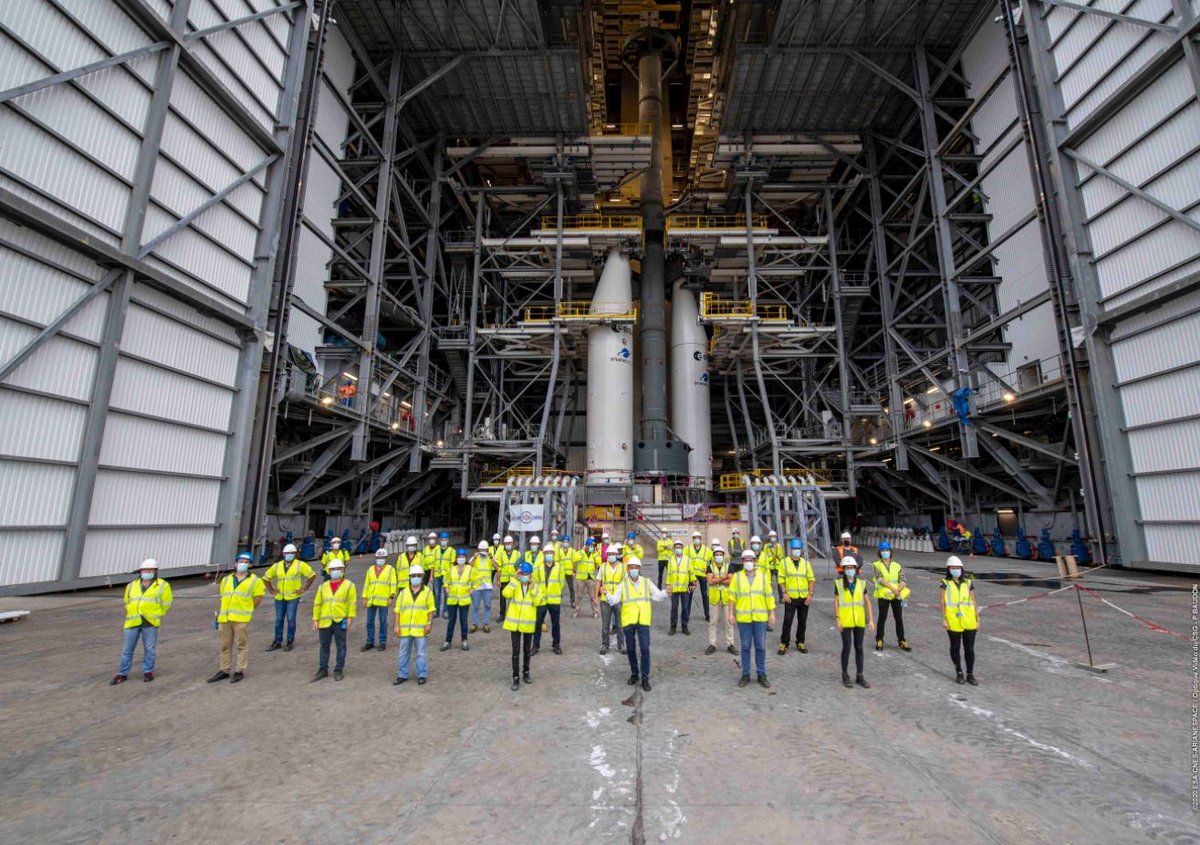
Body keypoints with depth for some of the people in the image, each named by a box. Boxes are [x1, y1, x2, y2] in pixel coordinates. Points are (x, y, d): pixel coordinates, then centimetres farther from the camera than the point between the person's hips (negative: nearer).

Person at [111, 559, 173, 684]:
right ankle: (122, 674, 23)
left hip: (150, 622, -3)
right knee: (127, 649, 10)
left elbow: (166, 603, 5)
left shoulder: (162, 585, 2)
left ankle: (148, 672, 17)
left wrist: (155, 616, 6)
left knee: (149, 649, 4)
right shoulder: (131, 585, 13)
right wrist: (133, 615, 16)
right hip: (132, 622, 3)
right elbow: (127, 602, 24)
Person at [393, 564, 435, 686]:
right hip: (405, 628, 2)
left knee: (422, 653, 4)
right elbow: (398, 610, 6)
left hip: (421, 629, -2)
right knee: (403, 653, 11)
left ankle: (422, 675, 16)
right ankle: (402, 675, 24)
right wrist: (396, 626, 1)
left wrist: (429, 623, -7)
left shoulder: (427, 592, 1)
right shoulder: (403, 592, 6)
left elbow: (431, 610, 1)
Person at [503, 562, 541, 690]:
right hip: (514, 623, -1)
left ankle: (526, 673, 33)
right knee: (516, 651, 0)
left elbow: (537, 602, -16)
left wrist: (533, 587, -24)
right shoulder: (514, 585, -4)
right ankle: (516, 678, 9)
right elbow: (506, 594, -24)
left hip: (528, 623, 1)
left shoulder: (534, 586, -2)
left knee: (527, 650, 15)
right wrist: (515, 579, -26)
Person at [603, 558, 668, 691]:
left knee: (645, 649, -5)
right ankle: (634, 674, 30)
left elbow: (658, 596, 5)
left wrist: (666, 593, -14)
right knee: (630, 649, 11)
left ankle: (645, 678, 7)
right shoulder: (623, 584, 2)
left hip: (643, 621, 0)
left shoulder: (646, 582, 5)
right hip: (628, 621, 0)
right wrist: (607, 594, -25)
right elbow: (614, 600, -6)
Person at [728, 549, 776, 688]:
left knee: (761, 646, 6)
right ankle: (745, 674, 18)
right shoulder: (737, 577, 1)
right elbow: (732, 597, 1)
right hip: (743, 618, 0)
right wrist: (730, 613, -4)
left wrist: (772, 613, 1)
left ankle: (762, 674, 19)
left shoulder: (763, 576, 3)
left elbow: (769, 596, 5)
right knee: (745, 647, 7)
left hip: (760, 618, 1)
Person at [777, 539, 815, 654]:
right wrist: (784, 593, -9)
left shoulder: (806, 562, 7)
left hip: (804, 598, 3)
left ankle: (800, 643, 25)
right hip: (790, 598, -3)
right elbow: (781, 579, 0)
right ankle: (784, 644, 8)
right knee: (787, 621, -2)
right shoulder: (784, 562, 0)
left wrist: (810, 594, -2)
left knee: (802, 621, 11)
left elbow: (811, 579, 8)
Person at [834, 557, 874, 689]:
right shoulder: (839, 583, -3)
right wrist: (837, 619, -8)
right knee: (846, 647, 1)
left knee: (859, 648, 9)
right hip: (845, 621, -3)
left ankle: (859, 676, 21)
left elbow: (867, 602, 7)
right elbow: (836, 602, -2)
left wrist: (871, 619, 2)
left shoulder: (861, 583, 4)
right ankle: (845, 676, 15)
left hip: (859, 620, 3)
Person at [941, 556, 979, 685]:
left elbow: (974, 603, 9)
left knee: (969, 648, 6)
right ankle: (959, 673, 23)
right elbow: (943, 602, -2)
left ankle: (970, 675, 19)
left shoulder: (968, 583, 6)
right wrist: (943, 619, -7)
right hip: (953, 622, -2)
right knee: (955, 647, 9)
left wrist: (977, 620, 6)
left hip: (969, 621, 2)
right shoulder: (945, 583, 1)